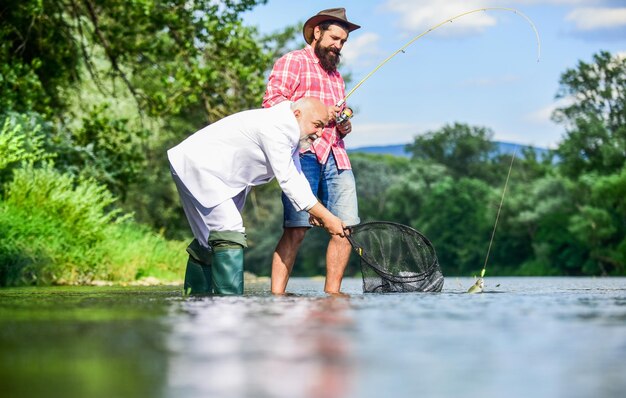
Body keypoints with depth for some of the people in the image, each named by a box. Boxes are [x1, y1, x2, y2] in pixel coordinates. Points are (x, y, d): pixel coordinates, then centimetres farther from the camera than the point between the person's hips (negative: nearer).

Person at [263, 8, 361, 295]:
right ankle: (276, 295, -16)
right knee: (297, 228, -16)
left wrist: (344, 126, 14)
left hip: (336, 155, 8)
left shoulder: (336, 76, 32)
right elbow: (271, 101, -7)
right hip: (303, 153, -8)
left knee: (346, 227, -4)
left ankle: (332, 294, 2)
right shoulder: (292, 62, 7)